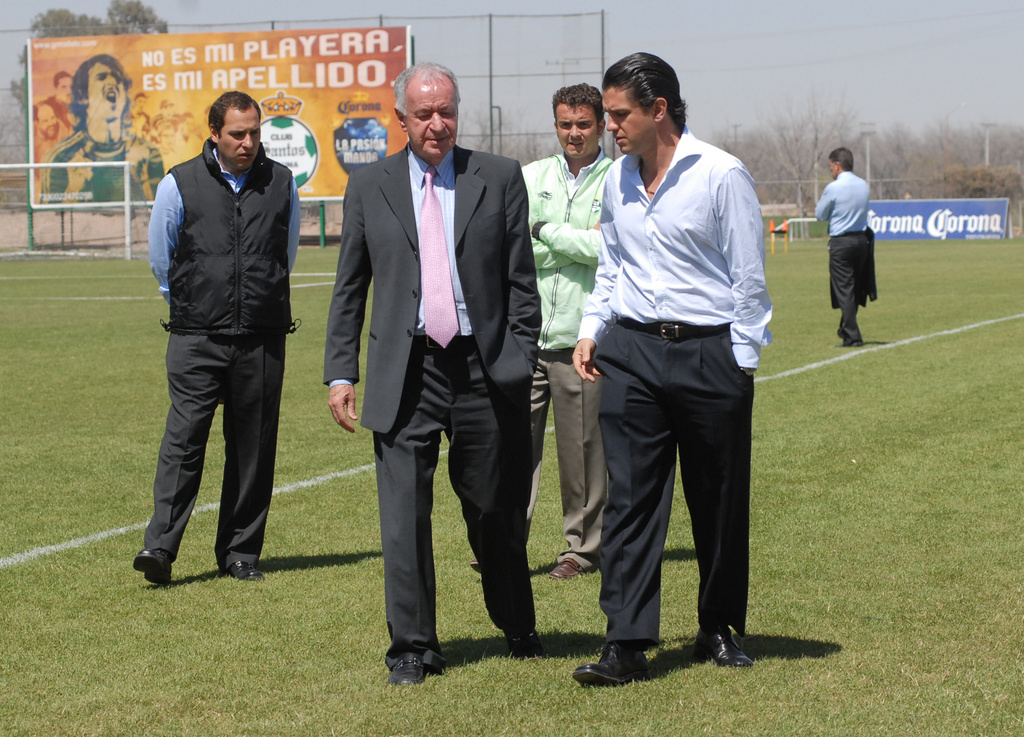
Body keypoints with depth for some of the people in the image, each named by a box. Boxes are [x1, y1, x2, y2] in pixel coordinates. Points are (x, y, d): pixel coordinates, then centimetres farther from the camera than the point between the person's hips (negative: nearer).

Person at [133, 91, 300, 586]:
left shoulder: (282, 184, 8)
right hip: (196, 337, -2)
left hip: (261, 339, 2)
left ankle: (240, 553, 12)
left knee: (253, 447, 4)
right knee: (184, 438, -10)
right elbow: (161, 260, 13)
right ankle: (160, 546, -11)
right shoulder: (179, 185, 2)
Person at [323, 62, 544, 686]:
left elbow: (521, 282, 5)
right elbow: (349, 289, 10)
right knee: (404, 515, -2)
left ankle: (519, 629, 31)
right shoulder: (369, 187, 8)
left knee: (497, 511, 11)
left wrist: (522, 364, -2)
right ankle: (413, 647, 8)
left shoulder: (500, 178, 5)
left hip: (484, 371, 0)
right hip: (406, 373, 0)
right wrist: (341, 373, 3)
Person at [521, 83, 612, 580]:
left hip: (582, 336, -3)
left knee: (583, 447, 2)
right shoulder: (531, 177, 12)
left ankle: (584, 546, 14)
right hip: (527, 333, 3)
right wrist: (579, 244, -7)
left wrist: (548, 232, -4)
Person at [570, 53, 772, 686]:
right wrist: (592, 330, 10)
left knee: (719, 503, 7)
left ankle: (719, 630, 23)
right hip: (631, 350, 4)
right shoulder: (617, 181, 9)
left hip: (709, 352, -4)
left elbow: (748, 276, -5)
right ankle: (628, 645, -5)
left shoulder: (721, 175, -8)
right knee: (629, 498, -5)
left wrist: (741, 361, -6)